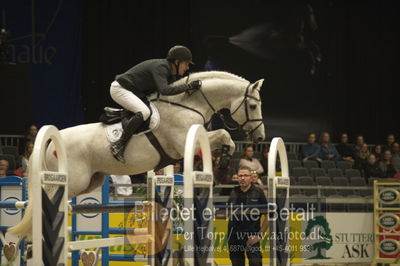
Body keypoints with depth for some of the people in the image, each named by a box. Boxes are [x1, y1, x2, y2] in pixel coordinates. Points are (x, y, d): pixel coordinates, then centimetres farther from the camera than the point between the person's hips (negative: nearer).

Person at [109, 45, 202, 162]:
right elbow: (164, 90, -38)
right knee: (144, 112, -31)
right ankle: (119, 145, -28)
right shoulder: (160, 67, -23)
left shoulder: (170, 73, 8)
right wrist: (188, 86, -35)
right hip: (119, 88, -11)